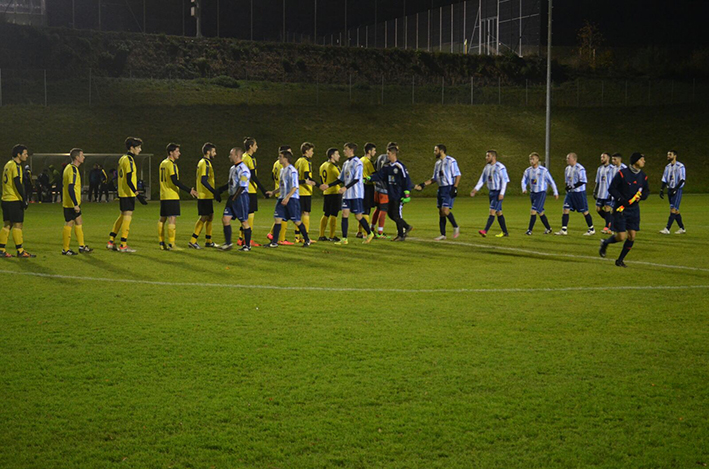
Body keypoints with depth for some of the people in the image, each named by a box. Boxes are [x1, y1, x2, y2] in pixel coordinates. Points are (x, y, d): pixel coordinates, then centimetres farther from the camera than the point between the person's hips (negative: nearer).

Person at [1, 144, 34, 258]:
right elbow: (17, 184, -20)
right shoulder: (16, 166, -12)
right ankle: (20, 251, 0)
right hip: (15, 200, -9)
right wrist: (24, 199, -18)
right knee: (18, 225, -4)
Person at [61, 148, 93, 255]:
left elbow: (63, 185, 19)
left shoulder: (69, 167, 13)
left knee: (79, 222, 14)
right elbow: (71, 188, -25)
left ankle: (82, 246, 19)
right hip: (71, 203, -10)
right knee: (69, 224, -3)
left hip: (67, 202, 10)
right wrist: (75, 204, -25)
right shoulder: (73, 169, -18)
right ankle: (65, 249, 4)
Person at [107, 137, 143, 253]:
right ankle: (123, 245, -3)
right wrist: (136, 191, -27)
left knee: (122, 216, 16)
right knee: (127, 217, -5)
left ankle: (111, 241, 19)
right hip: (128, 193, -10)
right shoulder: (129, 160, -15)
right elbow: (128, 180, -22)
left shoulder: (122, 158, 14)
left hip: (122, 193, 10)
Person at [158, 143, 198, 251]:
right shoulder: (171, 164, -13)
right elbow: (175, 181, -20)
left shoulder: (163, 163, 15)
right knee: (172, 219, -9)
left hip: (163, 196, 9)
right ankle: (171, 244, -12)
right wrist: (189, 190, -20)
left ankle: (162, 243, 15)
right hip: (172, 196, -9)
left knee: (162, 219, 10)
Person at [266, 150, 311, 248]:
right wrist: (273, 193, 20)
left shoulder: (292, 170, -12)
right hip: (283, 198, 8)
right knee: (277, 219, -1)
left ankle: (307, 240, 15)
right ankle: (274, 242, 0)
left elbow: (295, 187, -17)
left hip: (292, 199, -8)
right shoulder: (282, 170, 15)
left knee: (297, 221, -1)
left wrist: (287, 197, -23)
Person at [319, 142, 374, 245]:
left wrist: (345, 187, -27)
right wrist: (328, 186, 13)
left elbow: (356, 179, -18)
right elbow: (341, 179, 20)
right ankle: (344, 239, -3)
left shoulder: (358, 162, -10)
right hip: (347, 194, 7)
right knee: (345, 214, -2)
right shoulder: (345, 163, 15)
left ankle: (369, 233, 17)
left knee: (358, 216, -2)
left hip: (356, 194, -7)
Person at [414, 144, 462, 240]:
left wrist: (455, 188, -19)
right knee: (441, 212, 6)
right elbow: (434, 178, 21)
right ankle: (443, 235, 11)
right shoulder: (437, 163, 15)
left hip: (449, 188, -8)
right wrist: (423, 184, 12)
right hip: (441, 188, 8)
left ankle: (456, 227, 4)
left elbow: (458, 175, -11)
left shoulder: (451, 161, -9)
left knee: (445, 210, -18)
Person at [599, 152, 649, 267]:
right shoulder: (622, 173, -11)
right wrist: (621, 199, -19)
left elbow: (646, 190, 18)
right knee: (621, 237, -9)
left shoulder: (643, 176, 5)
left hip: (634, 209, 5)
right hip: (620, 209, -5)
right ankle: (605, 243, 24)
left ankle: (620, 260, 14)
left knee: (632, 237, -2)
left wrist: (641, 196, -4)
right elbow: (611, 188, -9)